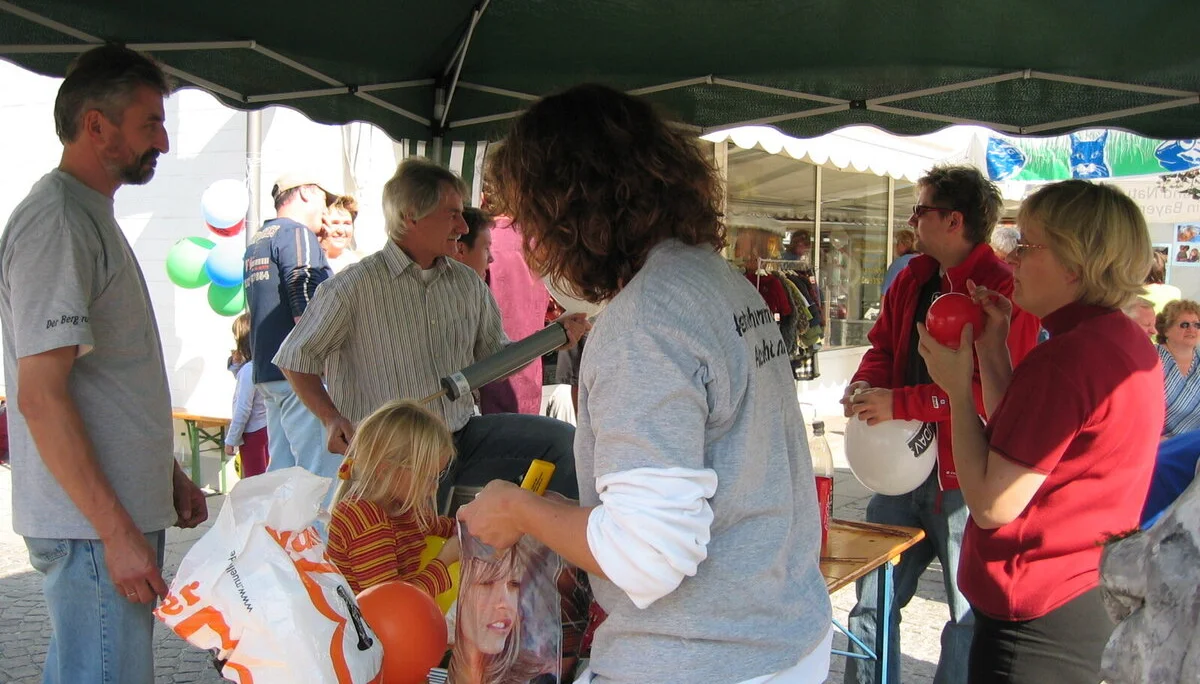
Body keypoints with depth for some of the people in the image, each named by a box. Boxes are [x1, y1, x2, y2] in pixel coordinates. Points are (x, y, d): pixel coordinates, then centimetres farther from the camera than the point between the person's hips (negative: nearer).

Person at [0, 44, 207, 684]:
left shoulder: (92, 217, 17)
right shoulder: (55, 222, -15)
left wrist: (170, 475, 22)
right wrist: (117, 531, -22)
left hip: (123, 509, 10)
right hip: (92, 524, -10)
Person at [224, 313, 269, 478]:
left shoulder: (249, 369, -22)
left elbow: (243, 409, -22)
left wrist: (231, 440, -15)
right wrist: (236, 364, 6)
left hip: (253, 433, -9)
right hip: (266, 428, 9)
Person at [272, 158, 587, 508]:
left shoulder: (469, 284, 8)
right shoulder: (354, 286, -9)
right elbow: (296, 358, -1)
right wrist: (331, 419, -14)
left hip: (465, 436, 4)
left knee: (565, 441, -12)